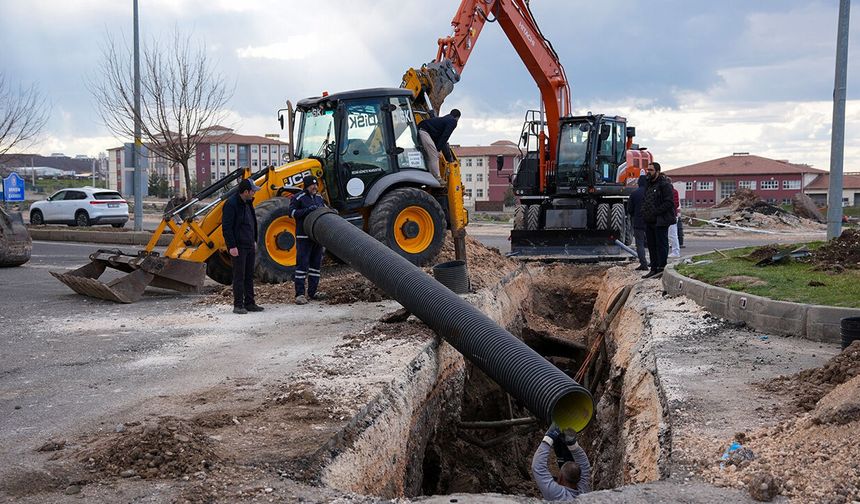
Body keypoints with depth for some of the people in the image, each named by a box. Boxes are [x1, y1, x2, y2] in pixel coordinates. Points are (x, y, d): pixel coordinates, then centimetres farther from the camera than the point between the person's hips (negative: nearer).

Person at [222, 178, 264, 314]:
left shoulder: (247, 203, 13)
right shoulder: (231, 204, -15)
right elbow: (226, 227, -18)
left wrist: (254, 241, 19)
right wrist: (232, 246, -21)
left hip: (250, 246, 9)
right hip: (238, 247, -9)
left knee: (249, 276, 11)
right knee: (239, 276, -4)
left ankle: (249, 303, 17)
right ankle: (238, 305, 1)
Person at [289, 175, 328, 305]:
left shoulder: (319, 197, 15)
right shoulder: (298, 198, -5)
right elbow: (292, 212, -13)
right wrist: (308, 210, -22)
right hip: (303, 236, -7)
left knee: (316, 264, 10)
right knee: (302, 264, -8)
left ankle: (313, 292, 17)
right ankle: (300, 294, -7)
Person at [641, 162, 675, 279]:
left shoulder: (665, 184, -11)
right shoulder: (648, 184, 17)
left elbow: (668, 202, -18)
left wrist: (655, 212, -20)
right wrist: (644, 212, 9)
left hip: (660, 221, -9)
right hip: (649, 221, 9)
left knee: (661, 245, -4)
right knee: (651, 246, 13)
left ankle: (662, 268, 0)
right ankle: (654, 269, 20)